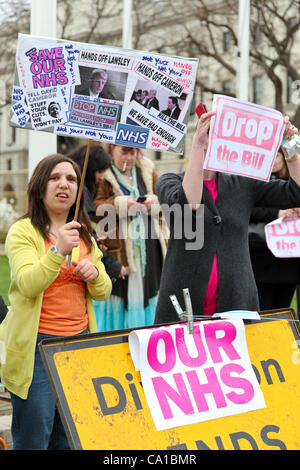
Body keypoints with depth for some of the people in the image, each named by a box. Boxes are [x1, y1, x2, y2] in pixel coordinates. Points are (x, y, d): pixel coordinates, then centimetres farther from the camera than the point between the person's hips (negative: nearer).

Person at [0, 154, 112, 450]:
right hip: (36, 347, -6)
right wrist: (59, 250, -33)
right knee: (33, 439, -3)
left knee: (68, 439, 10)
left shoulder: (84, 234, 14)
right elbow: (28, 285, -19)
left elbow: (103, 293, 16)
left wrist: (94, 274, -7)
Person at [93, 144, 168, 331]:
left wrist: (153, 202, -4)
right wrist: (120, 204, -23)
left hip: (149, 250, 5)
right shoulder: (103, 174, -2)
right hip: (118, 250, -5)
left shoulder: (147, 171, 15)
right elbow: (95, 207, -12)